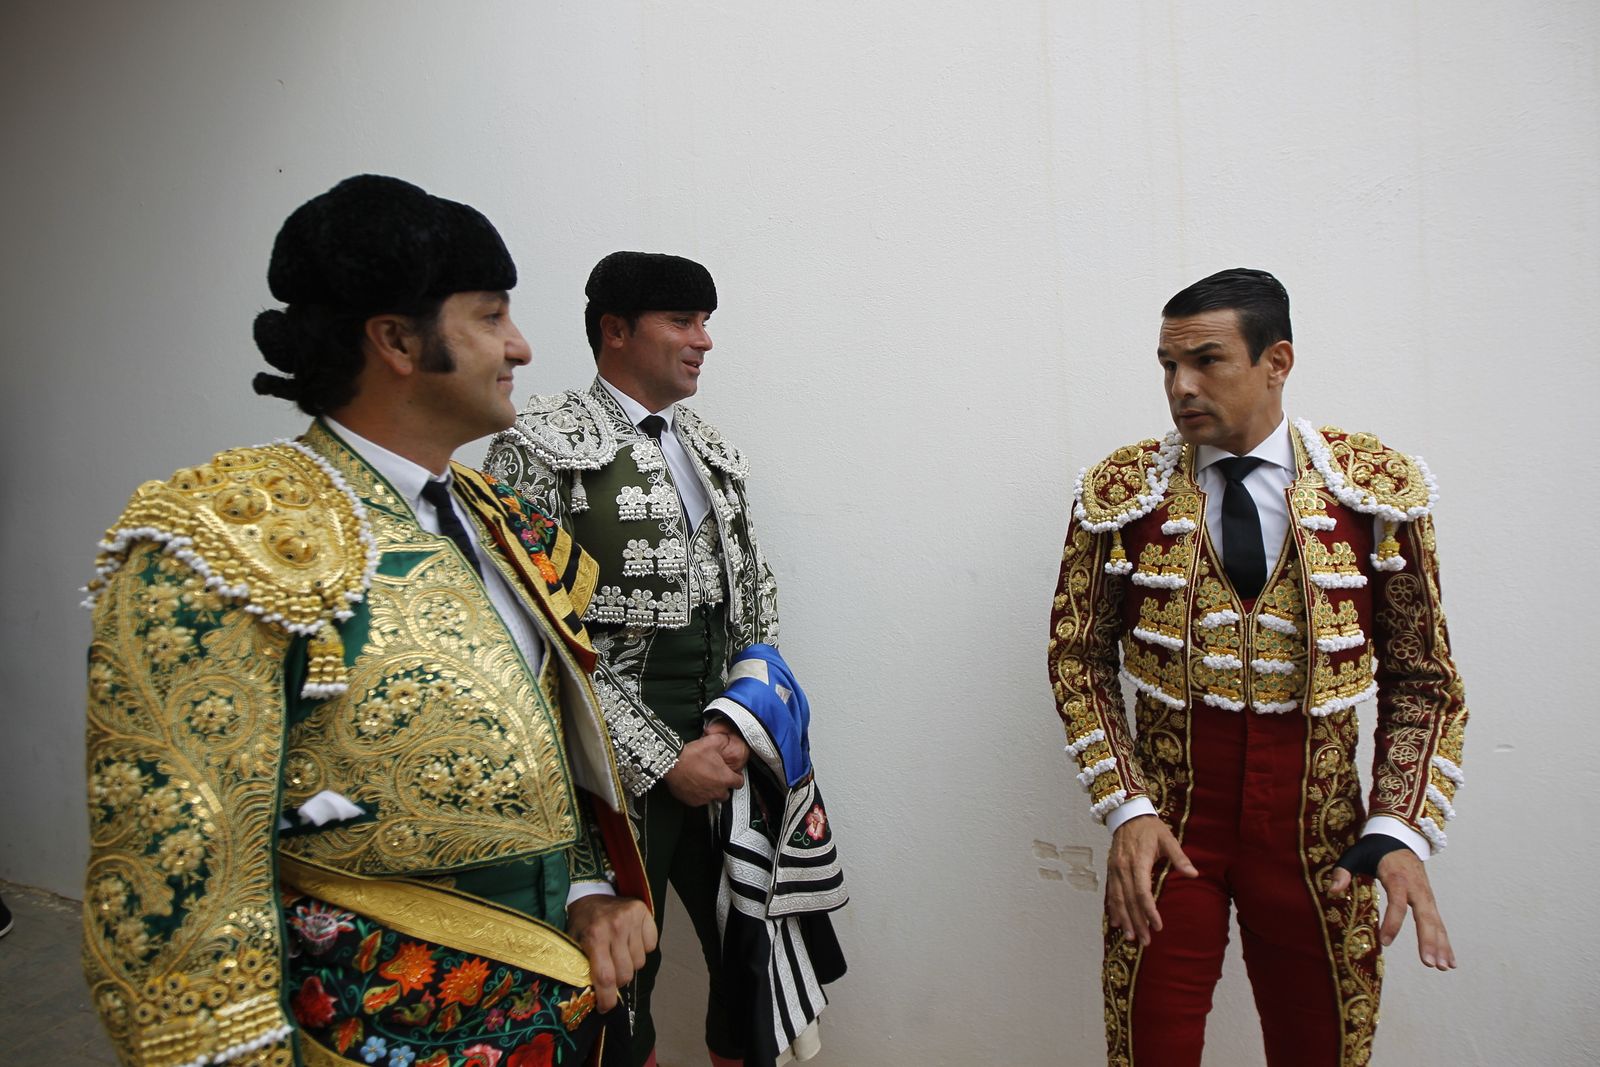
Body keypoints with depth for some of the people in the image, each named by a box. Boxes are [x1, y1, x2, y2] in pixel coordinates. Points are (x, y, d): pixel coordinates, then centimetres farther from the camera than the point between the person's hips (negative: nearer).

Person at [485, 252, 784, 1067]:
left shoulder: (714, 453, 12)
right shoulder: (540, 447, -8)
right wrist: (662, 760, -14)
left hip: (727, 755, 6)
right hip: (622, 777, -6)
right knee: (622, 978, 8)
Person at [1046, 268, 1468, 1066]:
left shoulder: (1378, 489, -4)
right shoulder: (1119, 492, -5)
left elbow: (1422, 679, 1)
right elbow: (1079, 661, -1)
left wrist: (1403, 830, -11)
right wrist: (1126, 808, -10)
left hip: (1318, 829, 1)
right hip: (1166, 824, 0)